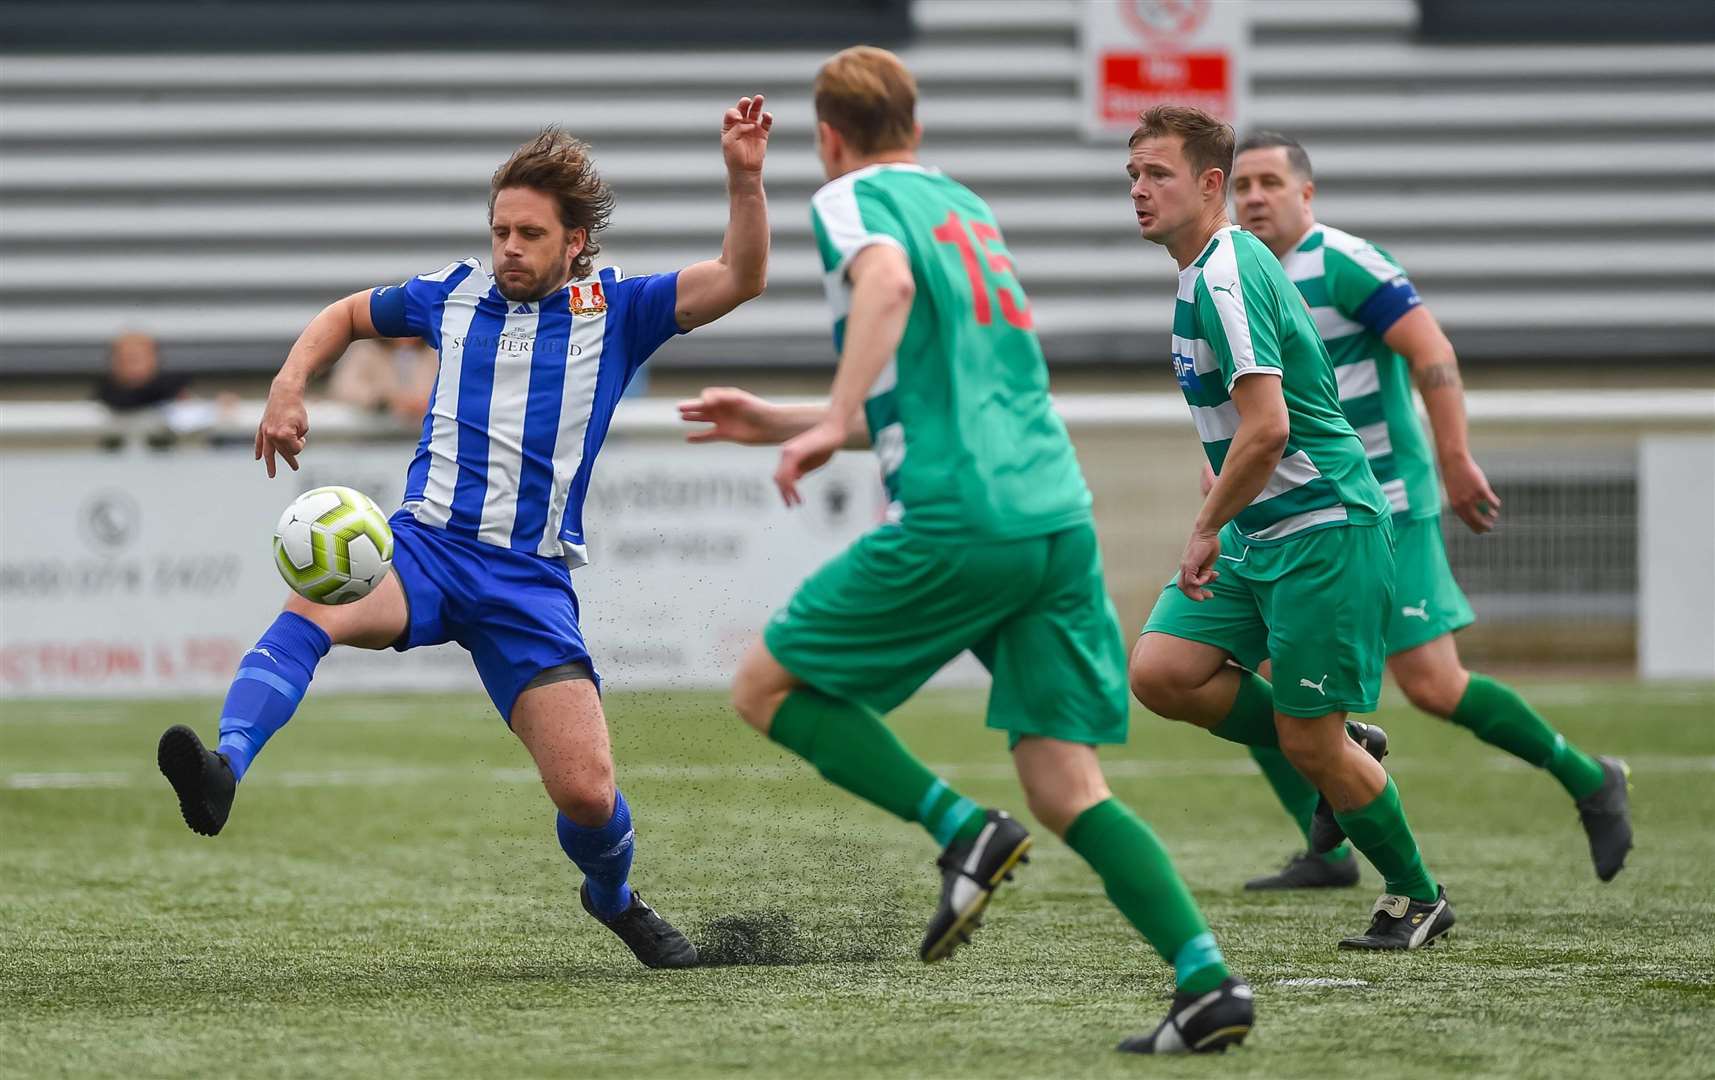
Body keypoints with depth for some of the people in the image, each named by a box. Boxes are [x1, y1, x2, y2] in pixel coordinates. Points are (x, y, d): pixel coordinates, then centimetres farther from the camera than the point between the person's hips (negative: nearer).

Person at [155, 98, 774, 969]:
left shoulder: (614, 311, 7)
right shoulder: (456, 295, 12)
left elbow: (740, 278, -3)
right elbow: (345, 316, 28)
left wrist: (744, 178, -17)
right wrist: (288, 388, 11)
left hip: (530, 581, 0)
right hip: (424, 547, 0)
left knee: (586, 792, -9)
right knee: (314, 608, -35)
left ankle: (614, 898, 26)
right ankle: (225, 769, -56)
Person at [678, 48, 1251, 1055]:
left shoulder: (854, 197, 4)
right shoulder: (967, 205, 27)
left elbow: (889, 281, -21)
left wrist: (831, 424, -24)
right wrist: (777, 422, 38)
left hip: (958, 522, -7)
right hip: (1062, 517, 7)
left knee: (766, 687, 9)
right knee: (1066, 786, 5)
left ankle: (963, 830, -7)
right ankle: (1209, 980, -12)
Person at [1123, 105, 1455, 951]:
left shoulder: (1226, 277, -18)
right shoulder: (1202, 273, 13)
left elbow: (1266, 429, -26)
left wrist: (1208, 530, -16)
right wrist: (1220, 523, 24)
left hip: (1320, 529, -9)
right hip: (1256, 532, 9)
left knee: (1310, 745, -5)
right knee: (1159, 672, -7)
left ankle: (1417, 898, 15)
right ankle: (1339, 755, 11)